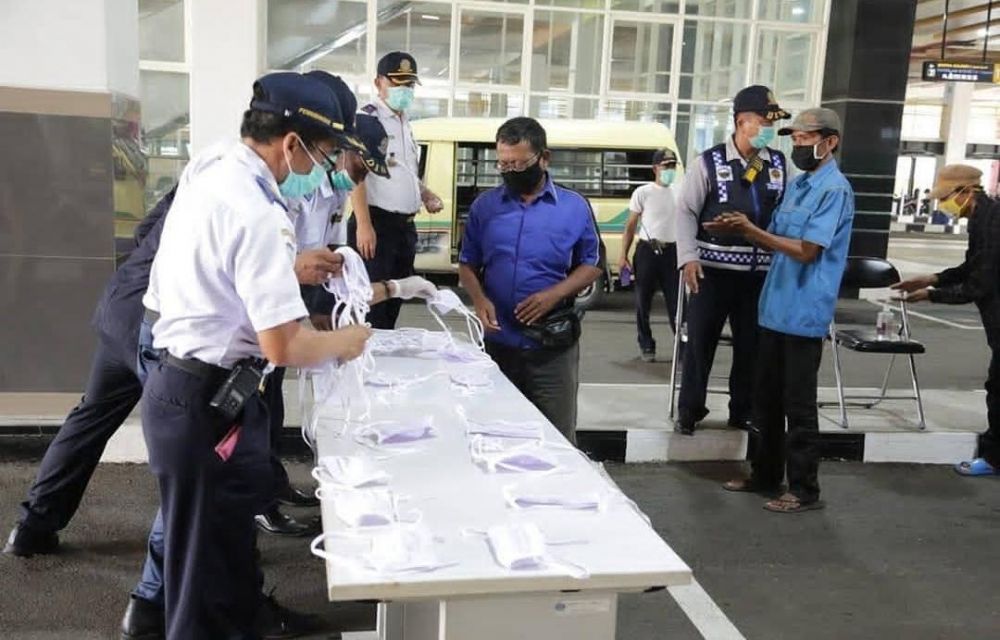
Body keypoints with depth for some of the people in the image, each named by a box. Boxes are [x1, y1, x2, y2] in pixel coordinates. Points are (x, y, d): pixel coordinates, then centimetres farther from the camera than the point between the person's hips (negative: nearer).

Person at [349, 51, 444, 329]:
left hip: (405, 225, 8)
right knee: (371, 305, -8)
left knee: (393, 305, 14)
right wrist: (364, 224, -24)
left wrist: (426, 195, 11)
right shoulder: (367, 119, -8)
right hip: (376, 223, -8)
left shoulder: (405, 123, 17)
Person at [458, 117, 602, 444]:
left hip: (553, 346, -2)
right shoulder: (484, 205, 5)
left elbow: (591, 264, 5)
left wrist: (555, 294, -12)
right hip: (497, 342, 2)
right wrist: (479, 299, -11)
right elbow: (467, 264, 9)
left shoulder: (575, 207, 1)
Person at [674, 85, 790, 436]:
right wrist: (688, 256, -13)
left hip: (760, 273, 3)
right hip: (714, 271, -3)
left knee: (751, 345, 12)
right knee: (700, 343, 5)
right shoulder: (709, 162, -5)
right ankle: (689, 411, 20)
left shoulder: (779, 164, 6)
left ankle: (744, 411, 27)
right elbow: (686, 211, -4)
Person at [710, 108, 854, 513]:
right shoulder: (797, 185, 15)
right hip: (775, 309, 9)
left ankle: (805, 490, 11)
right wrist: (741, 230, -2)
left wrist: (751, 230, -17)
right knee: (766, 399, 16)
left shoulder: (835, 189, -13)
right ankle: (766, 475, 29)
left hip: (803, 314, -9)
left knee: (798, 406, -1)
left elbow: (805, 250, -19)